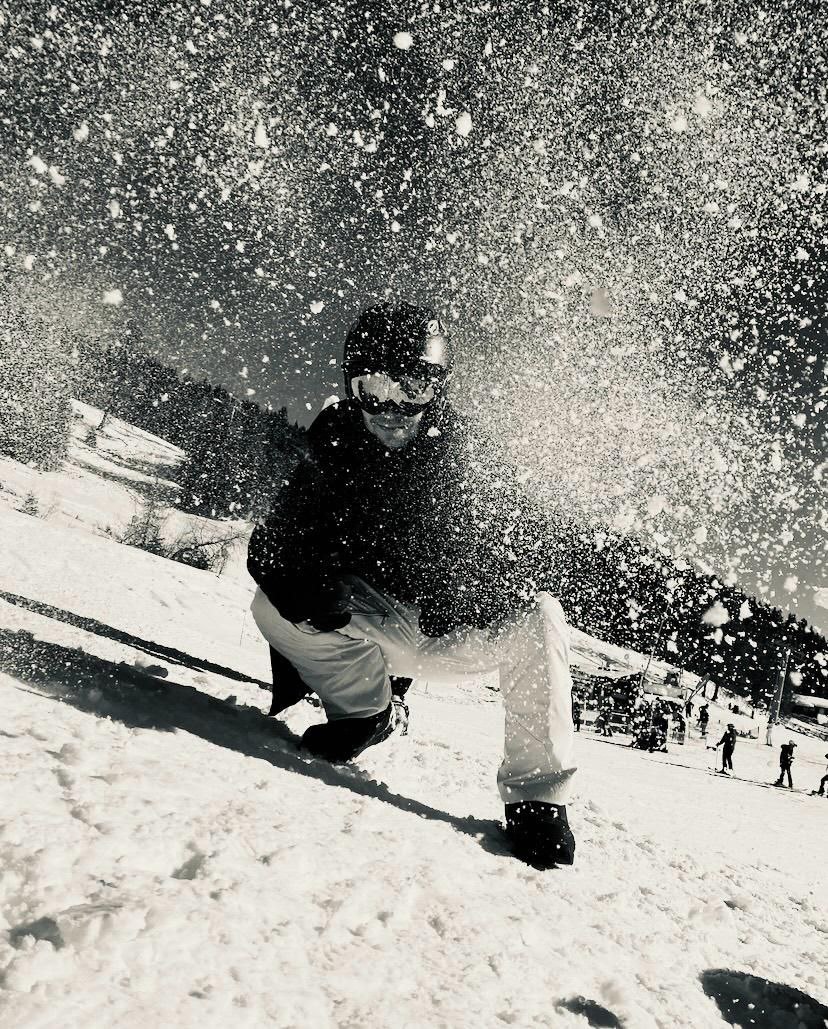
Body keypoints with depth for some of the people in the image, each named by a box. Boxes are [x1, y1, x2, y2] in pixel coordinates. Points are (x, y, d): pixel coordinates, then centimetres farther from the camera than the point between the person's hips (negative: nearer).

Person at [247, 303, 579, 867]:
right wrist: (308, 582, -31)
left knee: (538, 620, -33)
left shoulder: (469, 467, -21)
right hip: (382, 626, 3)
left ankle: (538, 799, -19)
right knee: (272, 603, -17)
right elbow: (270, 544, -10)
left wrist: (477, 588, -40)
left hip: (464, 636, -3)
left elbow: (553, 557, -24)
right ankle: (364, 711, 6)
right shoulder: (335, 455, -12)